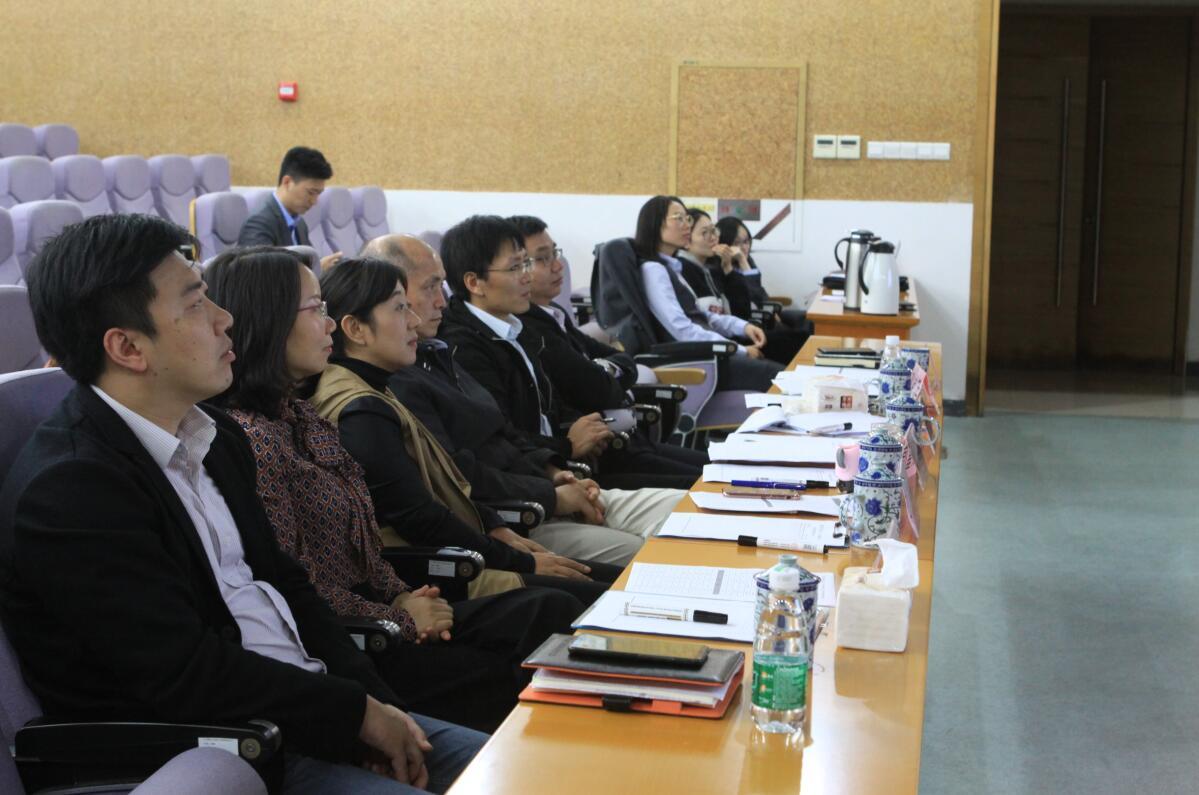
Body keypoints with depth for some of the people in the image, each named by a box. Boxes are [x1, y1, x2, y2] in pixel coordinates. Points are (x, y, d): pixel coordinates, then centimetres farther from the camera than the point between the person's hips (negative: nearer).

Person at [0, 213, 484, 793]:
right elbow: (186, 676, -21)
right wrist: (358, 712, -13)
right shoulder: (67, 490, -18)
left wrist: (376, 701, 0)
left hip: (305, 712, 9)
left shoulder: (217, 438, 10)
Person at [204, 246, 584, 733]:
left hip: (376, 613, 9)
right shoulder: (250, 438, -18)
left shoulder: (298, 416, 13)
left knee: (554, 610, -3)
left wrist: (401, 596, 0)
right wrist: (397, 619, -11)